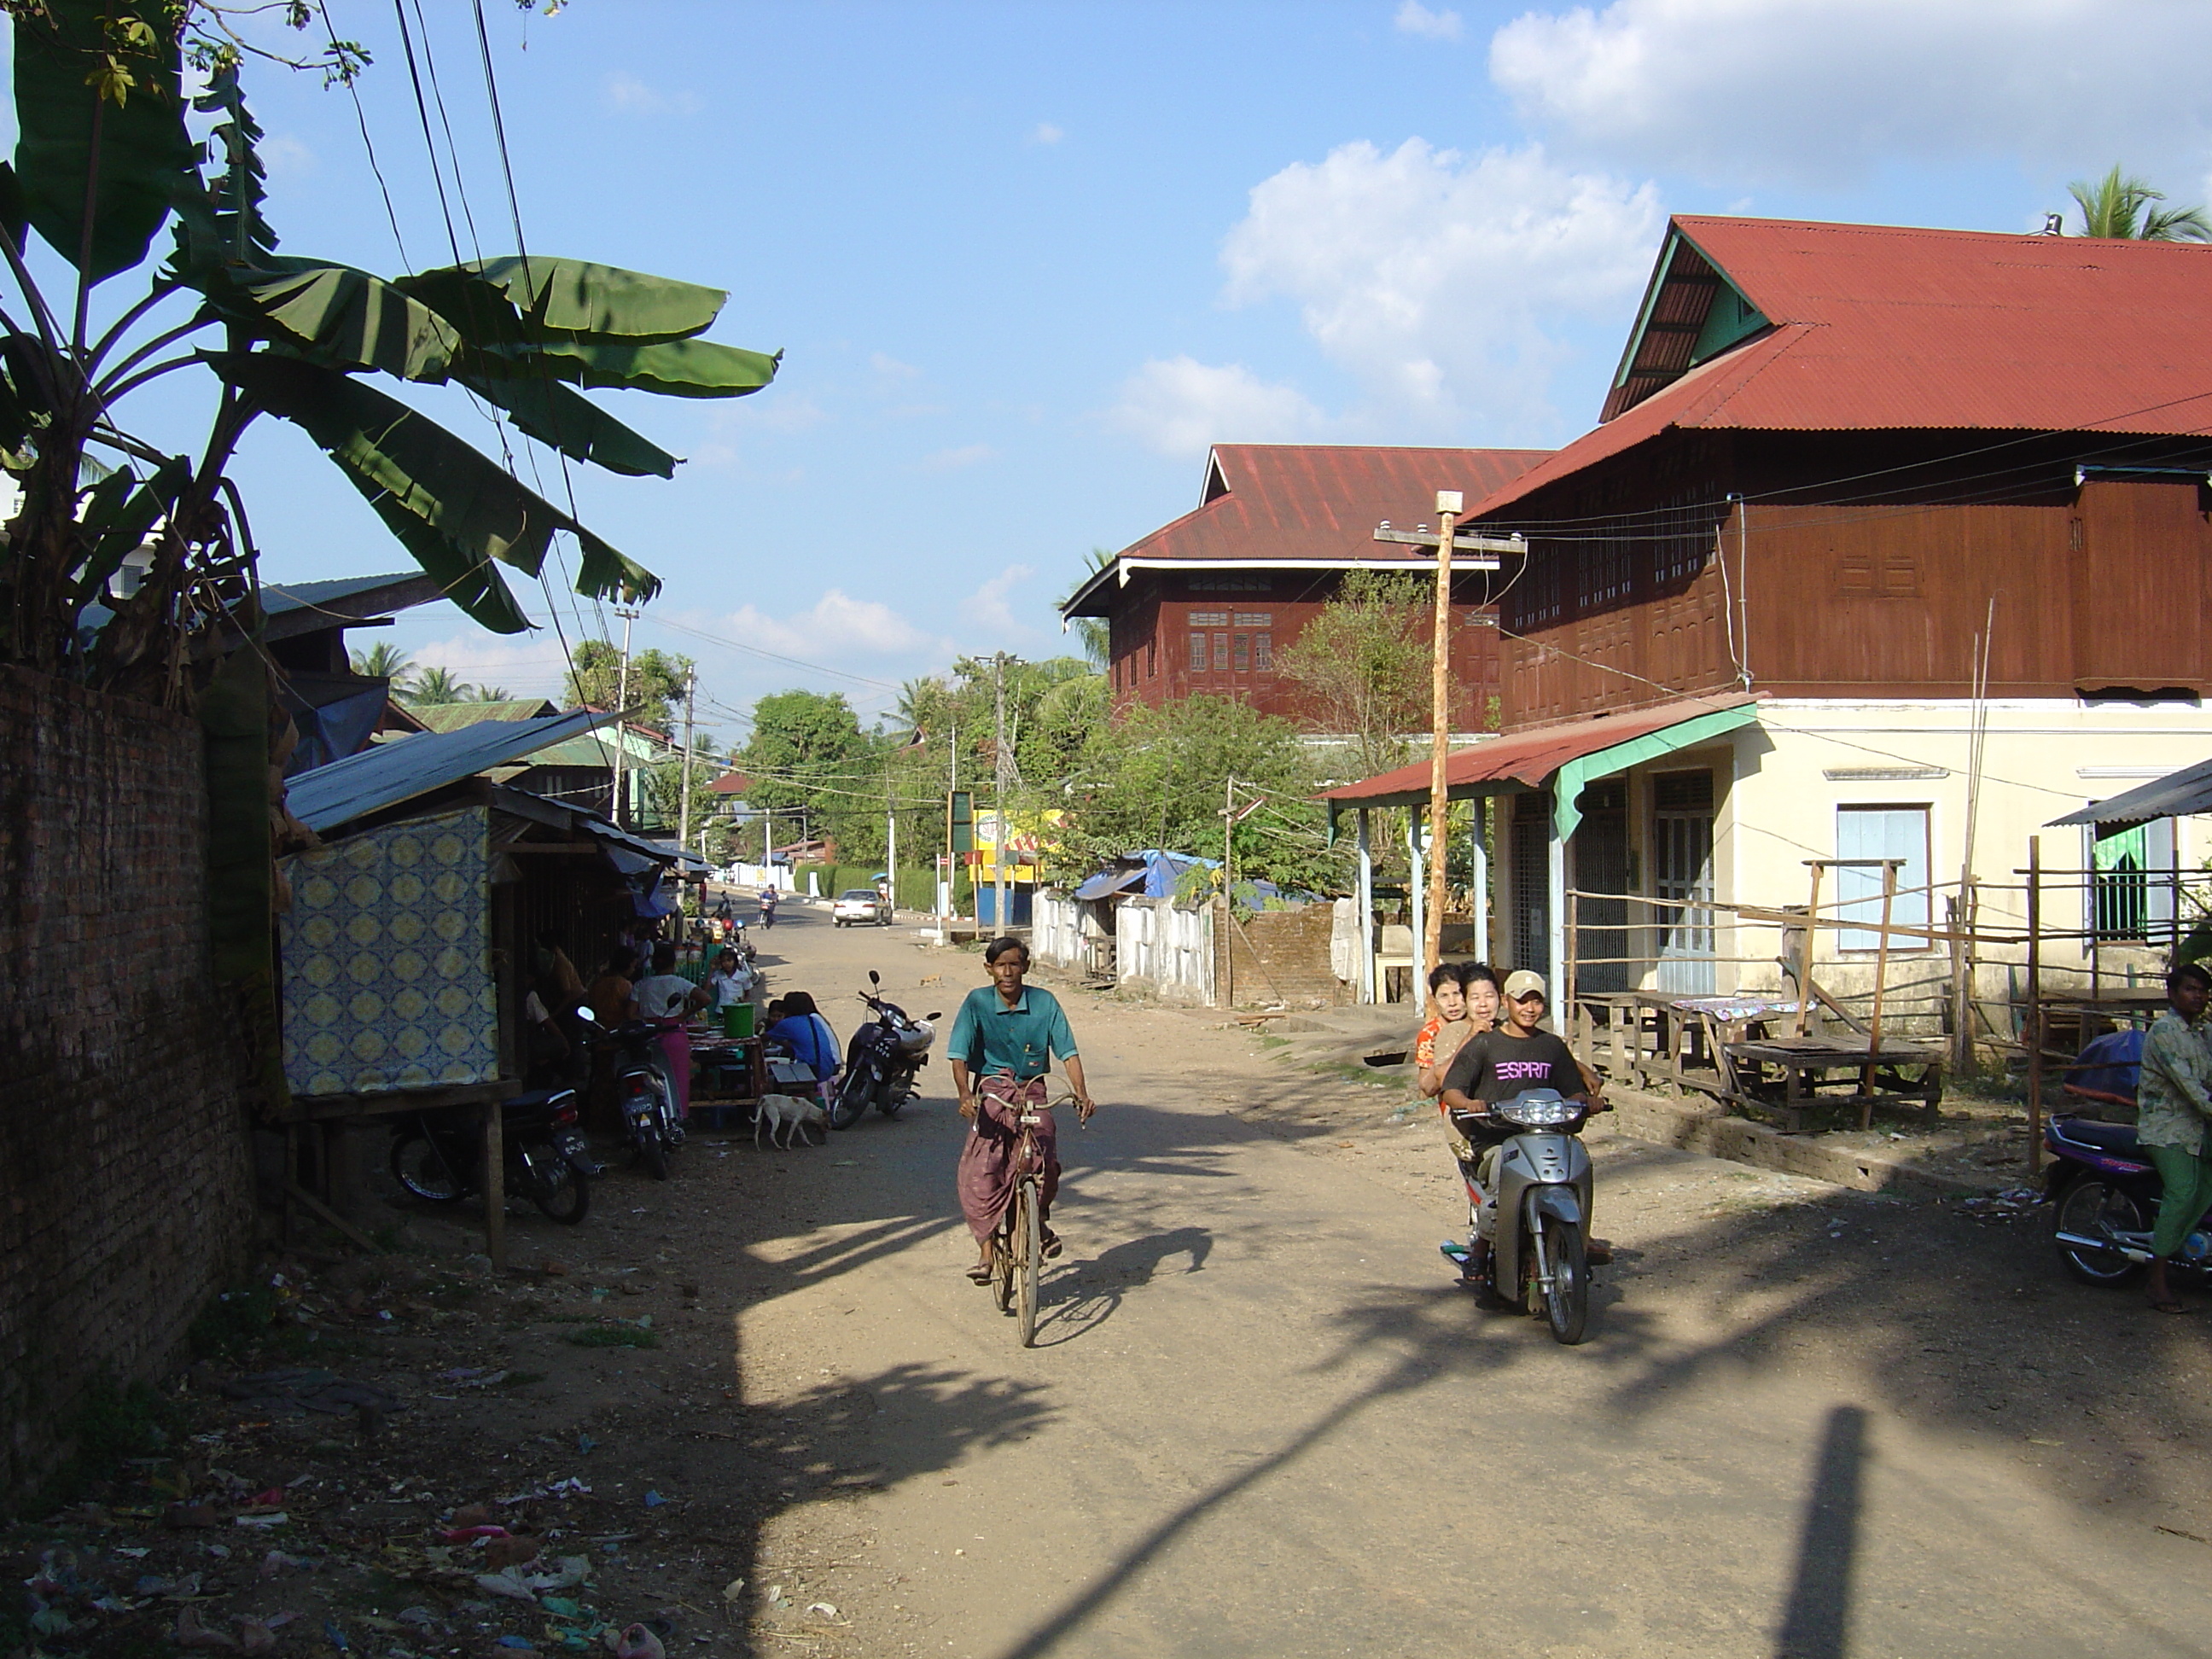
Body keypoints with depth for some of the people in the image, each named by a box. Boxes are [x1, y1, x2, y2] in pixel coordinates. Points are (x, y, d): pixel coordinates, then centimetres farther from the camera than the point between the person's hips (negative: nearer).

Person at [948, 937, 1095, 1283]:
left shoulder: (1044, 1003, -3)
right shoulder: (977, 1002, -5)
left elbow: (1067, 1051, -4)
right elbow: (959, 1055, -12)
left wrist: (1081, 1094, -18)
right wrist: (965, 1095, -28)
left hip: (1032, 1091, 1)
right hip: (991, 1092, 0)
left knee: (1045, 1162, -18)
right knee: (978, 1172, -17)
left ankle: (1040, 1225, 12)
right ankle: (986, 1249, -8)